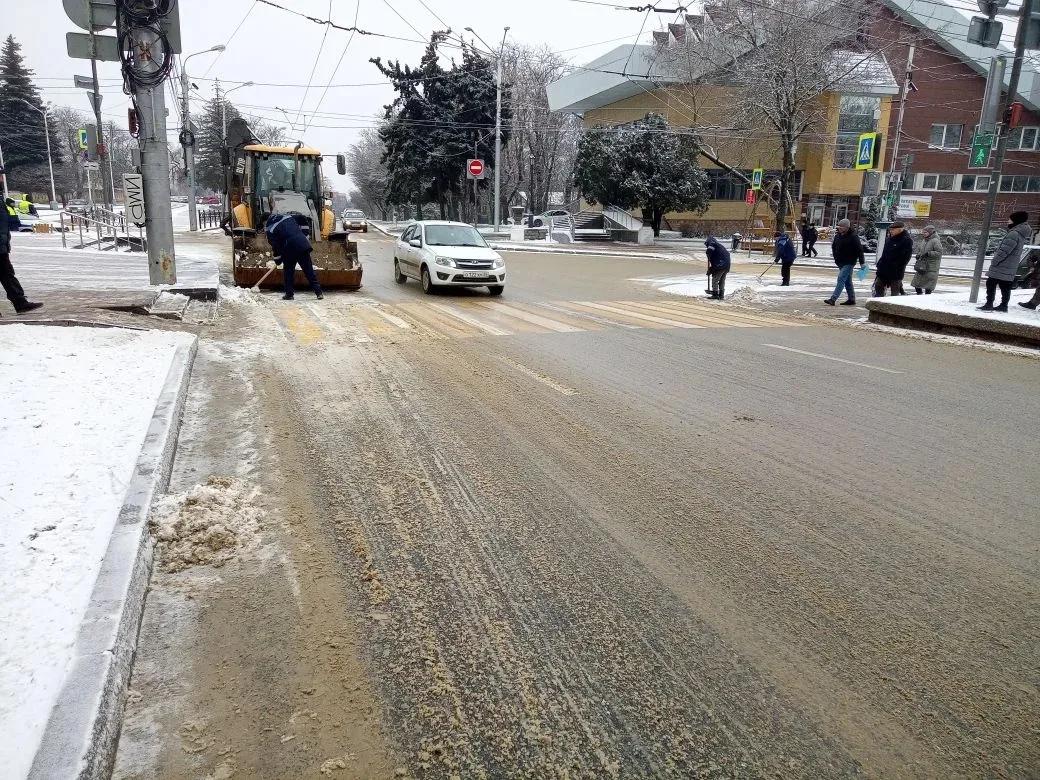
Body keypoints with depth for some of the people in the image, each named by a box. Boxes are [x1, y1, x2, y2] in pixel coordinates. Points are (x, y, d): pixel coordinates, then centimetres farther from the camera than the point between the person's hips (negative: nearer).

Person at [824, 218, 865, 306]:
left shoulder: (853, 236, -13)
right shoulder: (838, 235, 8)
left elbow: (859, 250, -12)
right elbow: (834, 246, 23)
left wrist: (862, 262, -12)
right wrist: (836, 258, 13)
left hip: (849, 263, -8)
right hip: (840, 263, 8)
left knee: (841, 279, -16)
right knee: (847, 281, 15)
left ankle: (833, 299, -23)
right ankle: (851, 299, 24)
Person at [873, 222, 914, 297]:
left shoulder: (907, 241, -12)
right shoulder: (890, 239, 11)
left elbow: (905, 258, -17)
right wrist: (880, 264, 10)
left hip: (895, 272, -8)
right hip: (883, 270, 8)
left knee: (895, 292, 2)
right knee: (878, 287, 13)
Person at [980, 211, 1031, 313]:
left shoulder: (1014, 234, -19)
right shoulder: (1022, 234, 14)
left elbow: (1004, 251, -22)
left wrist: (994, 261, -14)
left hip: (1001, 266, -9)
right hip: (1009, 268, 9)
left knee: (991, 284, -4)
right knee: (1005, 286, 12)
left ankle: (989, 304, -5)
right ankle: (1004, 305, 15)